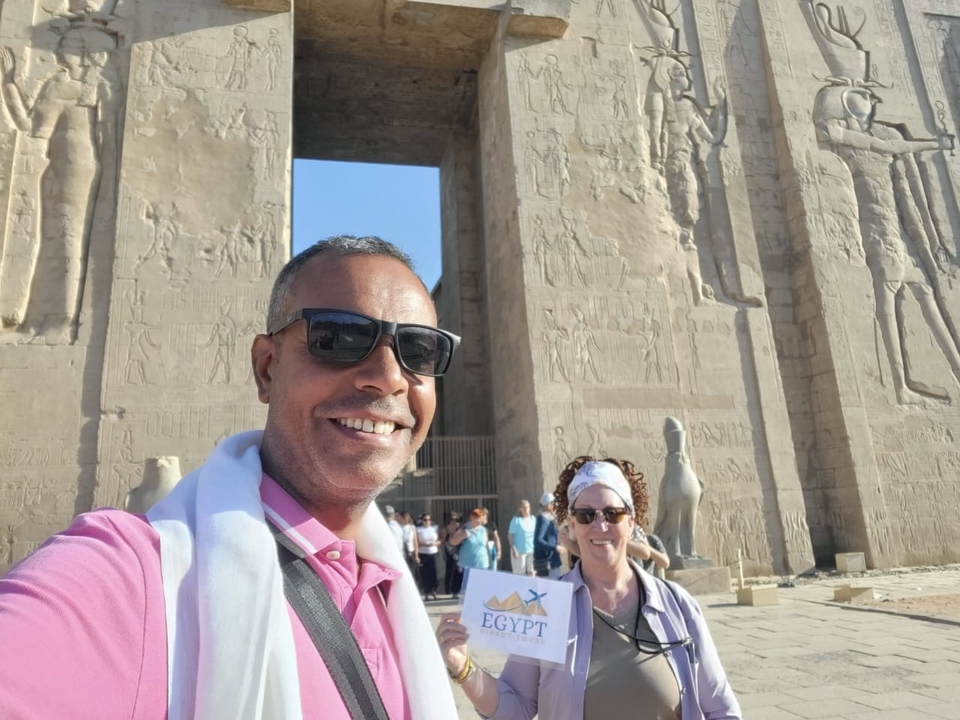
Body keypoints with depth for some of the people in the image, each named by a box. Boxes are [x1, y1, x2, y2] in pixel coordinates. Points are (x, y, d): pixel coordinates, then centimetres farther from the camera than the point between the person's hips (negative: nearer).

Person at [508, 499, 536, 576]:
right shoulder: (516, 520, -8)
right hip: (520, 551, -5)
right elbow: (510, 535, -10)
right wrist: (514, 549, -16)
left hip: (532, 550, 5)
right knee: (520, 575, 1)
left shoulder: (533, 519, 7)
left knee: (531, 573, 8)